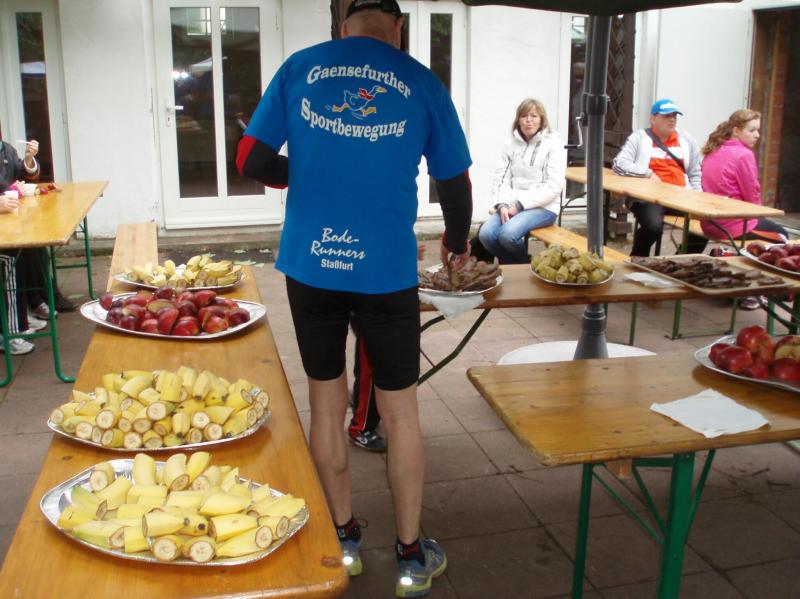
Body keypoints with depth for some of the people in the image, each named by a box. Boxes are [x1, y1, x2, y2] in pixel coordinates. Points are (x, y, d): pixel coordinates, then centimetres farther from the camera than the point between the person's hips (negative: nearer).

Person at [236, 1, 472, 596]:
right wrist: (457, 243, 24)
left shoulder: (299, 68, 3)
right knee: (400, 411, 11)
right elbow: (455, 183, 6)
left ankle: (344, 540, 30)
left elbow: (251, 159, 1)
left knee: (326, 403, 16)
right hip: (388, 272, -1)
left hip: (310, 265, 2)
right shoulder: (422, 83, 2)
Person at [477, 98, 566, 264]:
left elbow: (554, 187, -11)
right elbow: (500, 178, 8)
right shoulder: (511, 143, 10)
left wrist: (520, 205, -16)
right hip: (513, 205, 4)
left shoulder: (553, 144, -4)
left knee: (508, 234, -31)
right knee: (485, 234, -23)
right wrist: (502, 205, -12)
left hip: (543, 207, -4)